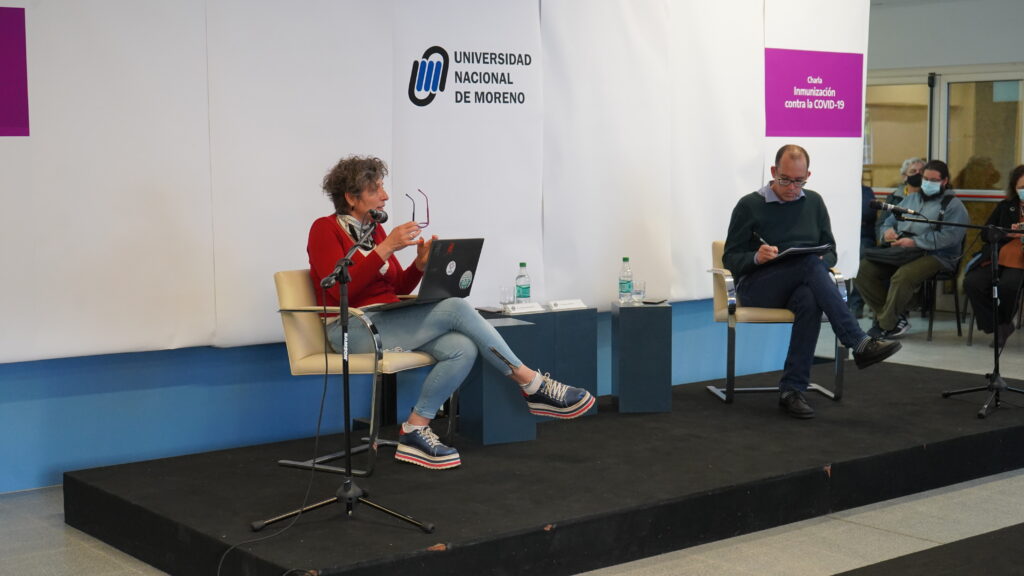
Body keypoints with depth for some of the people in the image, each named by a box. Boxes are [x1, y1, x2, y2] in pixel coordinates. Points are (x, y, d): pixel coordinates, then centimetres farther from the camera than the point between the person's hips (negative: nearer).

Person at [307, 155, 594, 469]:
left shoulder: (373, 229, 16)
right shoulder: (325, 230, -6)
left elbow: (398, 288, 17)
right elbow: (341, 289, -20)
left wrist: (420, 264, -4)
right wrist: (385, 248, -23)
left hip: (388, 320, 8)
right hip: (353, 329, -8)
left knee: (463, 348, -22)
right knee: (456, 308, -24)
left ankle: (415, 431, -15)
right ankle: (534, 386, -16)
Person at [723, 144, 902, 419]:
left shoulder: (814, 202, 15)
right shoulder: (749, 206, 3)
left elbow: (830, 251, 16)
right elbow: (730, 258, 0)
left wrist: (822, 262, -10)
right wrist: (757, 258, -22)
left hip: (801, 285, 3)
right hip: (757, 288, -3)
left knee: (810, 301, -37)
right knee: (810, 264, -34)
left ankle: (792, 390, -34)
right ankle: (859, 343, -40)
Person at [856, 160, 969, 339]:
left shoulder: (953, 205, 3)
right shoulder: (911, 199, 24)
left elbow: (949, 237, -13)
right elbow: (889, 221, 26)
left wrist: (915, 242, -21)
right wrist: (888, 230, 0)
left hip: (935, 255, -7)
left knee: (902, 275, -37)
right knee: (864, 268, -15)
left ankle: (885, 325, -20)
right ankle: (893, 317, -9)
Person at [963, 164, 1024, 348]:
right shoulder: (1005, 206, 21)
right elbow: (986, 234, 13)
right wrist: (1007, 233, -6)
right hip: (995, 257, 3)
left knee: (1008, 285, -34)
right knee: (971, 282, -25)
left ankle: (1004, 323, -4)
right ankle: (998, 326, -8)